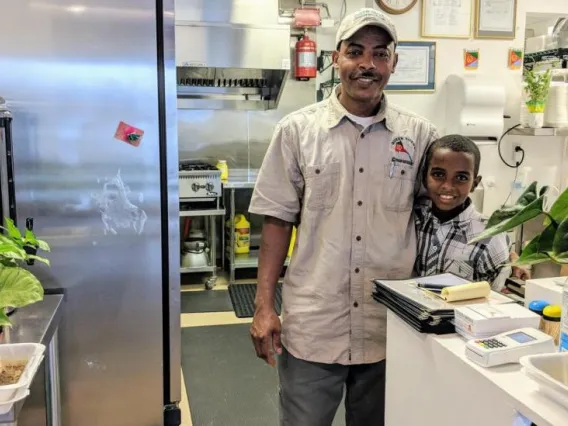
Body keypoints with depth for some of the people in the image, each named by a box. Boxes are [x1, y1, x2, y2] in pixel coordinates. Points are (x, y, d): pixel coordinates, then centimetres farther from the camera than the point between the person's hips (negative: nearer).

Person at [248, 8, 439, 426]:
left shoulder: (420, 135, 0)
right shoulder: (297, 130, -3)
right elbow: (277, 220, -1)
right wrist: (264, 306, -3)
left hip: (390, 329, 2)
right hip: (312, 327, -1)